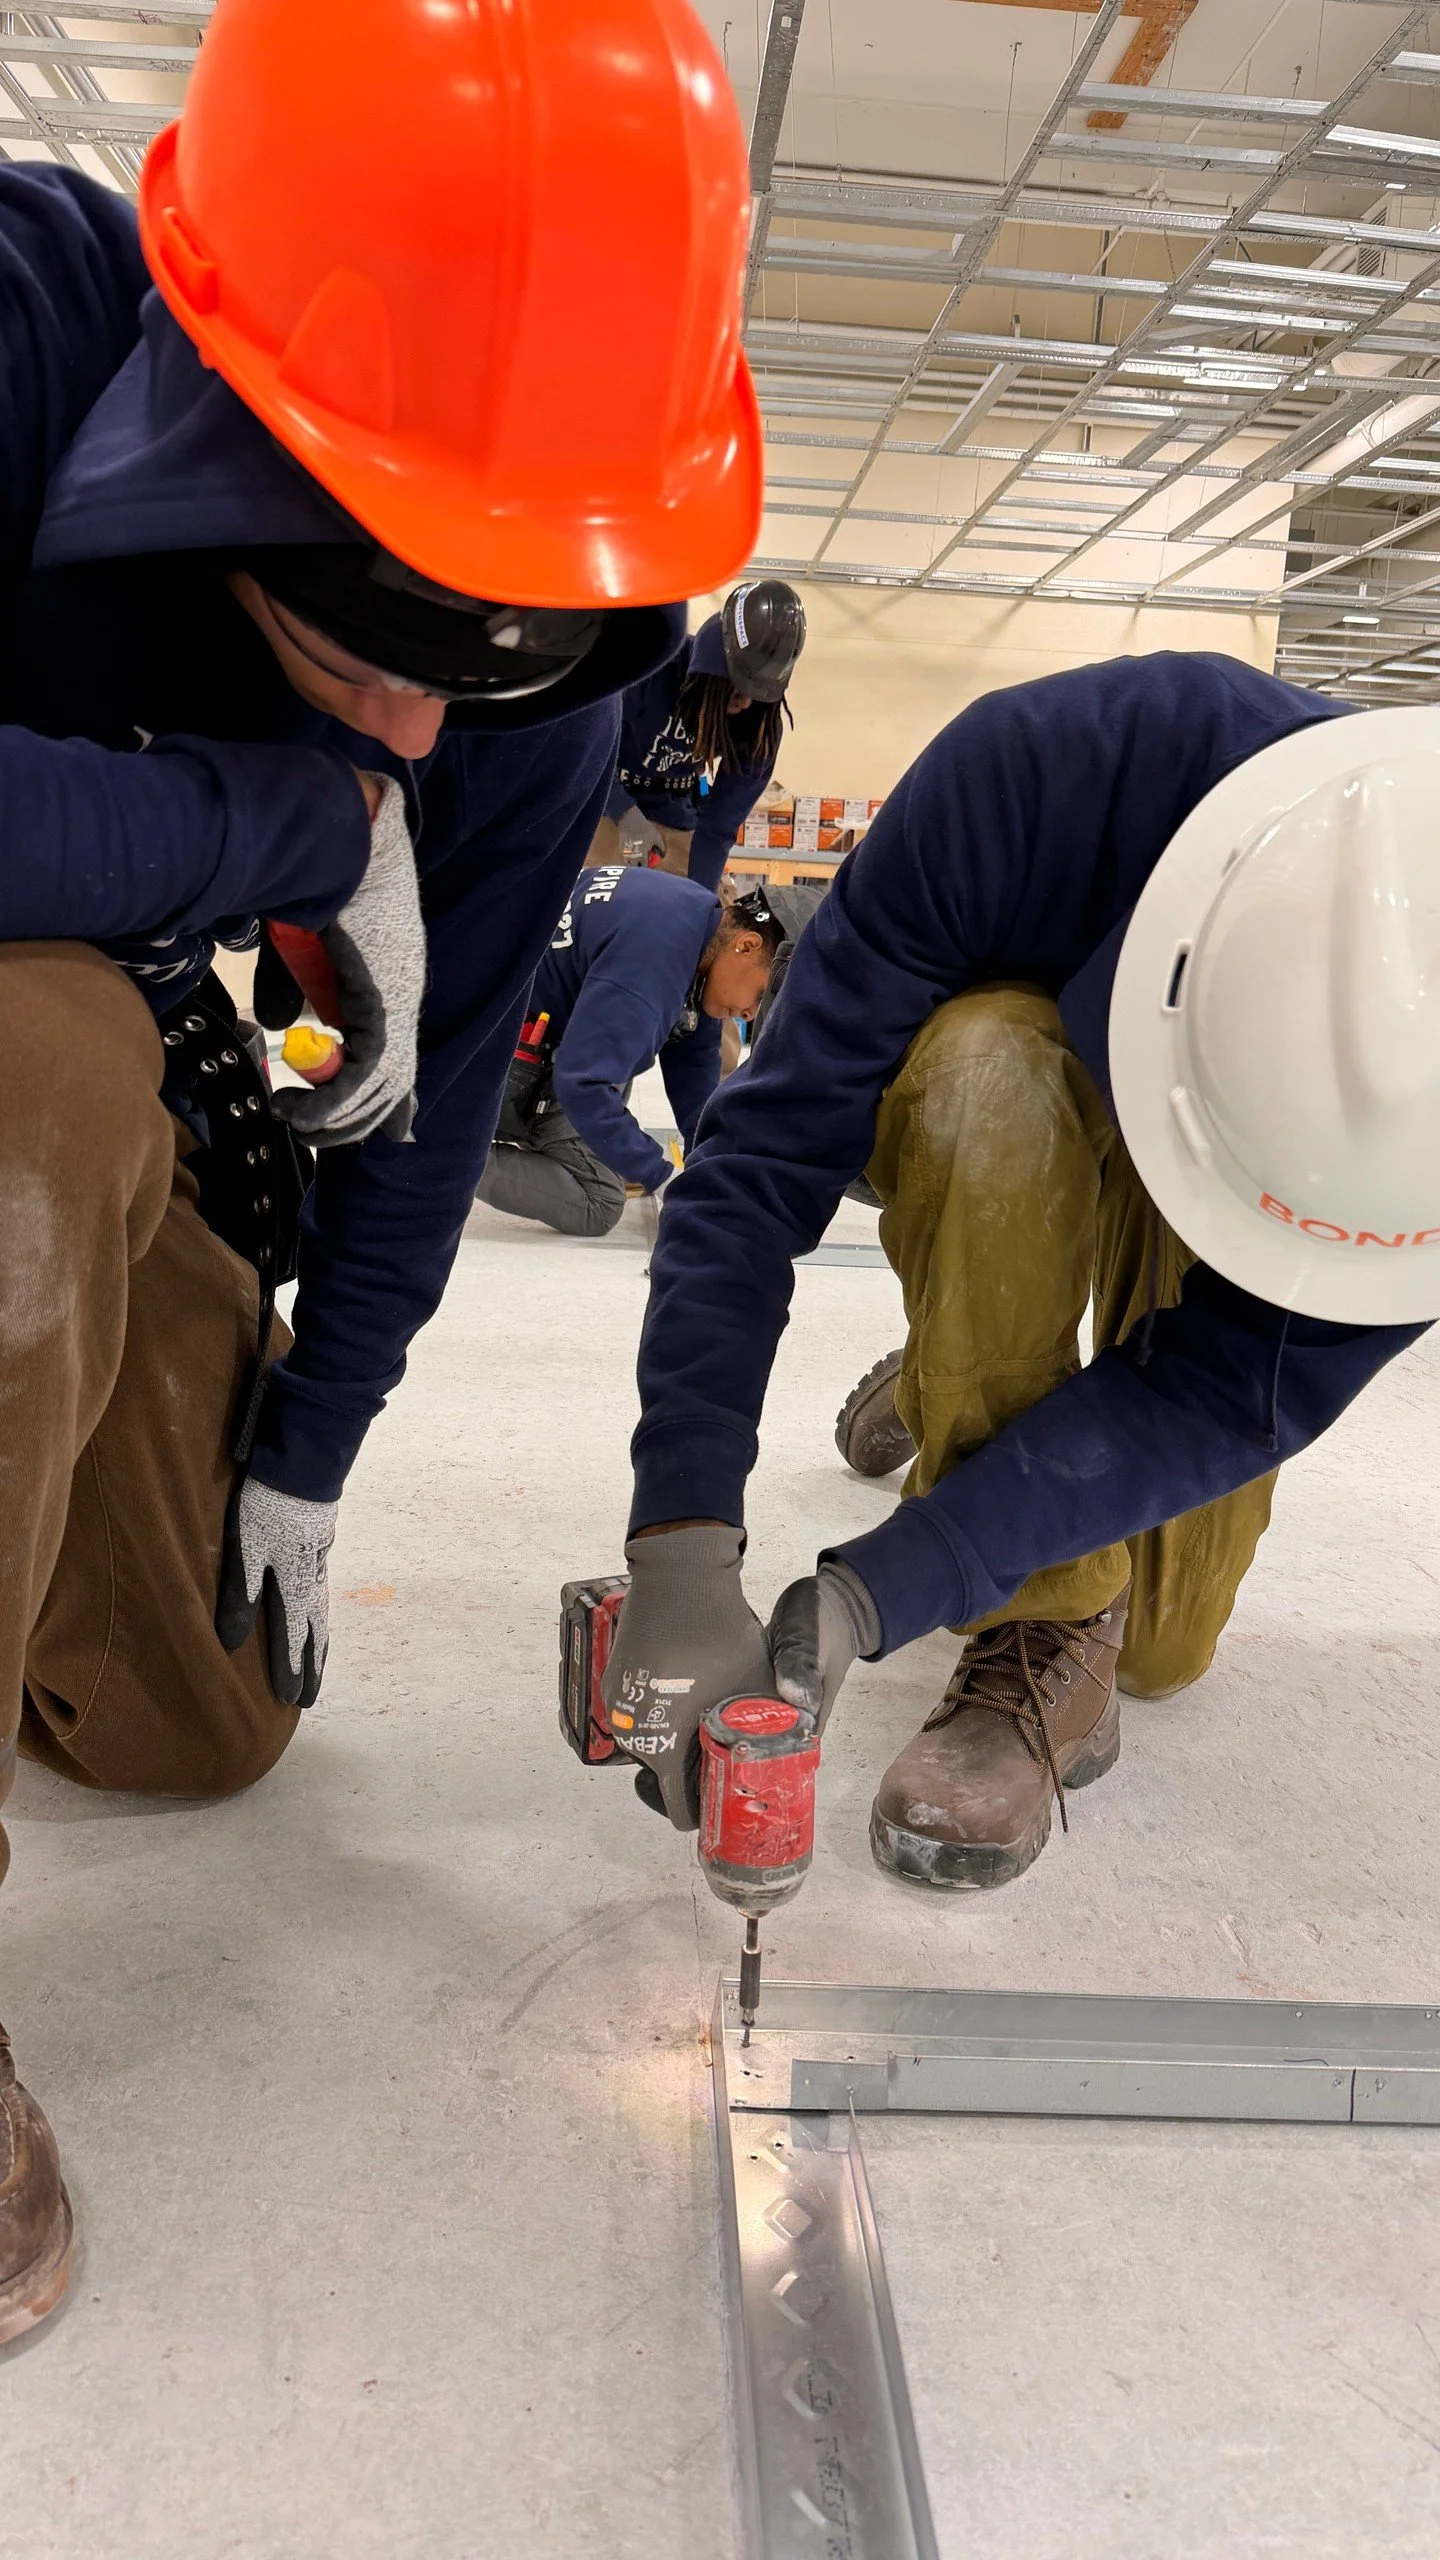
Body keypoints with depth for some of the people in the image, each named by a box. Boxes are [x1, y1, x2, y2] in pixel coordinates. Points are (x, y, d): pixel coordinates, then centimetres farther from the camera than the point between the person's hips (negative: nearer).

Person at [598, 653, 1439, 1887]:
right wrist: (683, 1546, -45)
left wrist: (871, 1592, -40)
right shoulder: (1050, 765, -40)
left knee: (1163, 1643, -2)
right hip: (1006, 1118, -1)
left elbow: (1234, 1393, -32)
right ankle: (1046, 1628, -21)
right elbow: (765, 1158, -37)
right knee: (985, 1078, -39)